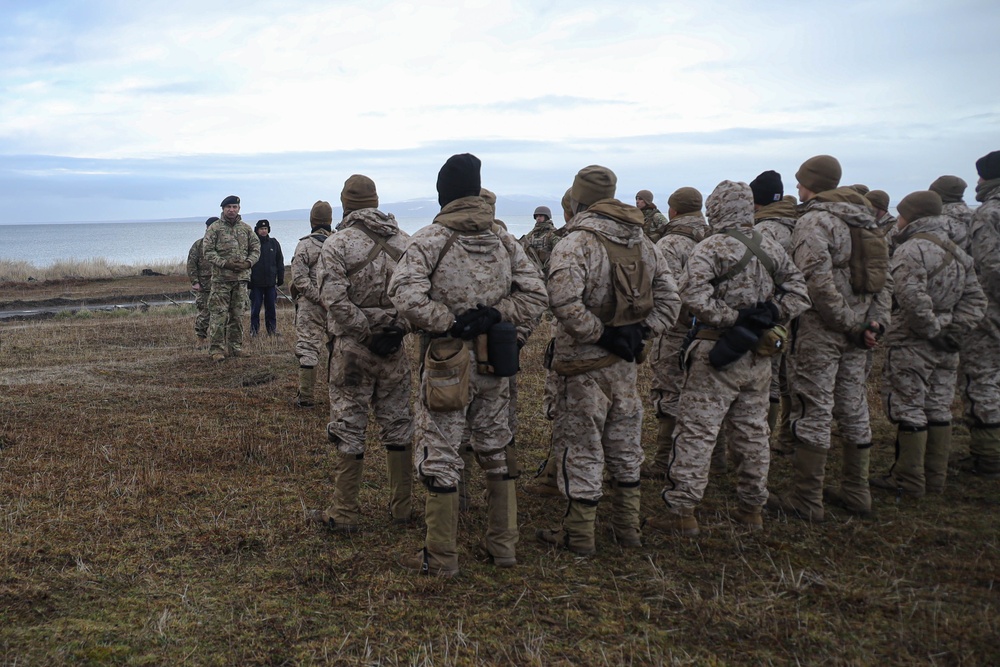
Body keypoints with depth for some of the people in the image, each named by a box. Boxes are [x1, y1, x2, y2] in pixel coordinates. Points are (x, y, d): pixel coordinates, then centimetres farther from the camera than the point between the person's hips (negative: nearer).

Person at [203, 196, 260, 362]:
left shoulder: (246, 228, 10)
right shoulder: (214, 228, -2)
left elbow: (256, 248, 12)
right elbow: (208, 250, -7)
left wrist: (248, 263, -7)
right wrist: (225, 264, -17)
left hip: (241, 278, 4)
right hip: (221, 278, -4)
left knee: (238, 315, 10)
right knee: (218, 314, -5)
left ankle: (235, 347, 19)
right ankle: (216, 349, -1)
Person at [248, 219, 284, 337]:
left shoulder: (274, 243, 8)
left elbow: (280, 262, 13)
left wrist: (280, 278, 8)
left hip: (271, 282, 2)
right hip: (256, 283, -2)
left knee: (271, 307, 7)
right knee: (255, 308, 2)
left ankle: (272, 330, 14)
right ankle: (254, 330, 11)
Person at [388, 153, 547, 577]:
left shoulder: (431, 239, -9)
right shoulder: (505, 240, 6)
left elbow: (406, 296, -23)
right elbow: (535, 296, 2)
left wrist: (448, 322, -14)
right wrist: (493, 315, -3)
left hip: (448, 359, -5)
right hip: (494, 358, 5)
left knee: (439, 455, 4)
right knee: (496, 450, 17)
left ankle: (441, 557, 12)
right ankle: (502, 545, 27)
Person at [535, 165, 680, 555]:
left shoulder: (576, 242, -16)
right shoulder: (643, 243, 7)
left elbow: (564, 300, -31)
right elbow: (669, 301, 7)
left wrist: (598, 333, -20)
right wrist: (640, 333, 0)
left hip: (584, 364, -7)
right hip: (625, 362, 7)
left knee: (581, 448, 5)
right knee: (624, 445, 18)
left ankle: (579, 536, 15)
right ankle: (627, 530, 30)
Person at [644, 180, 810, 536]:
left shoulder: (711, 247, -11)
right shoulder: (771, 248, 9)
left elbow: (694, 295, -24)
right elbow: (798, 291, 10)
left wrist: (729, 319, -16)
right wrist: (769, 317, -1)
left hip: (718, 354, -6)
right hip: (758, 357, 6)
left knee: (696, 432, -2)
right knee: (753, 432, 15)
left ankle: (682, 511, 1)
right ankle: (751, 509, 25)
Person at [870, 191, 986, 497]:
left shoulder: (912, 249, -14)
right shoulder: (957, 253, 14)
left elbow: (911, 296, -28)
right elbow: (975, 299, 11)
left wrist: (931, 329, -19)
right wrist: (955, 329, 0)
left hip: (912, 345, -8)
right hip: (945, 348, 8)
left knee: (908, 409, -2)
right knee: (938, 409, 13)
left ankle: (909, 481, 4)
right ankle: (935, 479, 21)